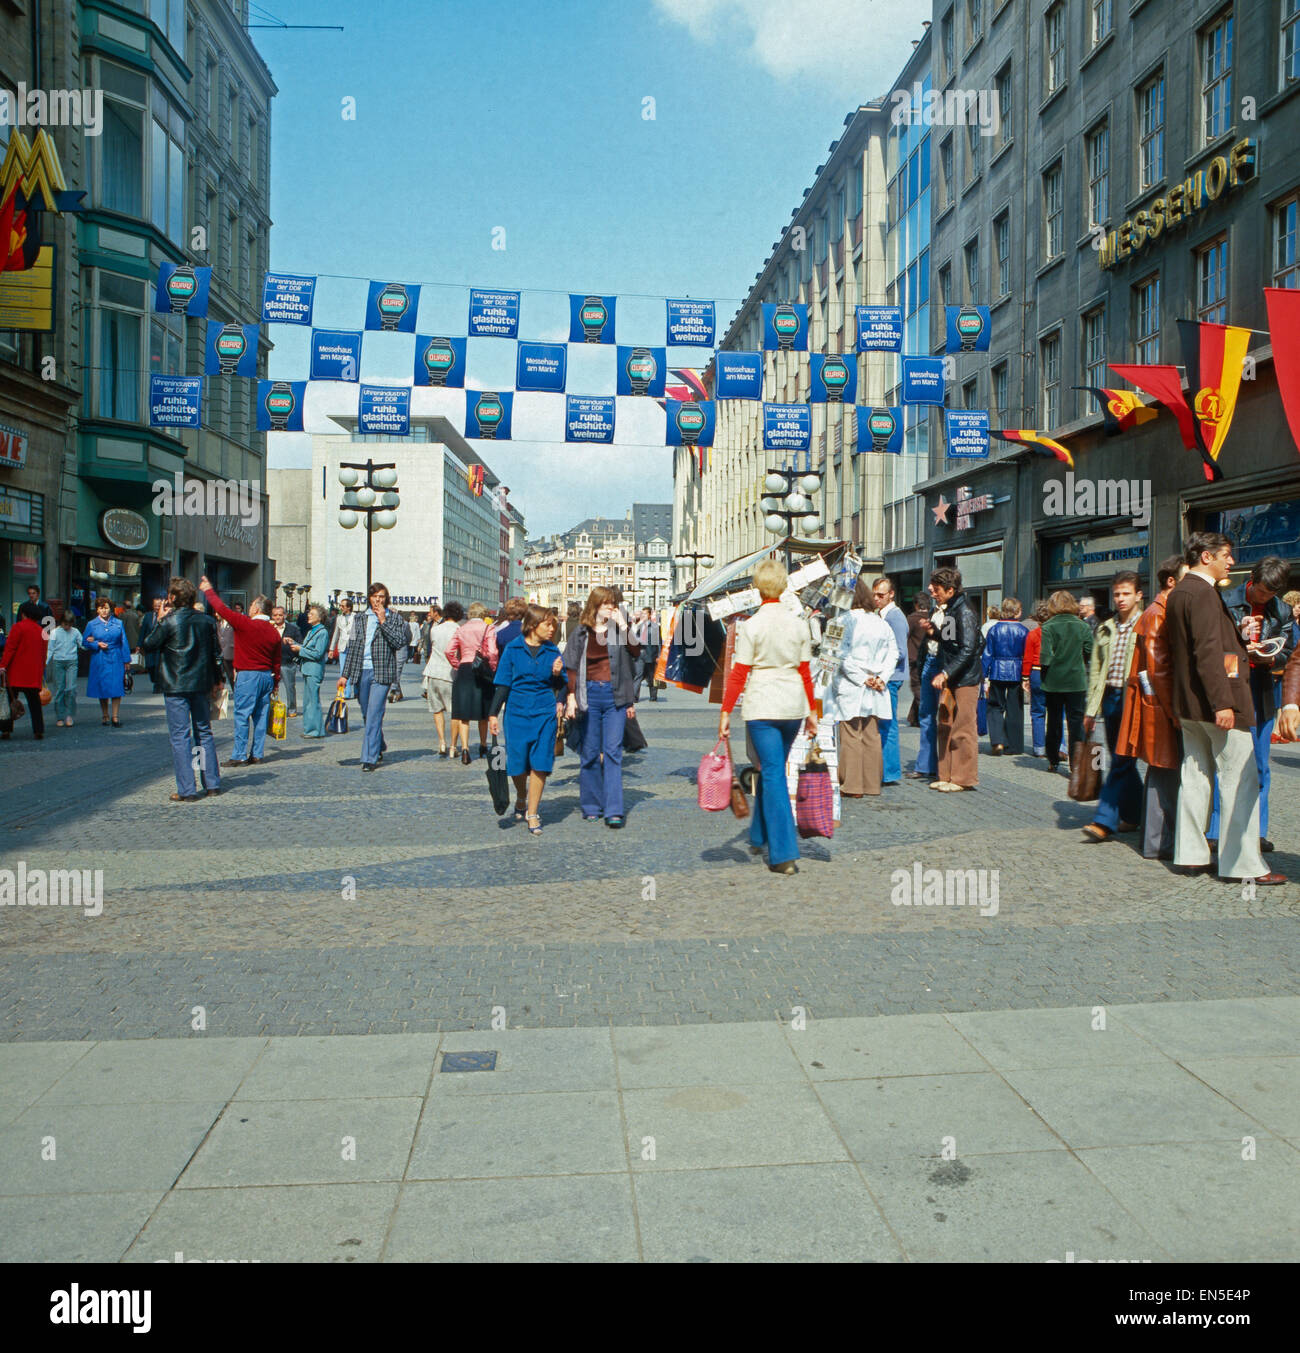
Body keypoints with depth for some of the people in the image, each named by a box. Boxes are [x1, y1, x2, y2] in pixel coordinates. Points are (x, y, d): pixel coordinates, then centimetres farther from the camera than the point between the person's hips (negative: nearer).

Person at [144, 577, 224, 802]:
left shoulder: (169, 622, -12)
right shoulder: (207, 620, 3)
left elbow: (148, 645, -1)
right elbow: (215, 652, 9)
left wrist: (159, 620, 6)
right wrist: (217, 679, 20)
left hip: (175, 686, -5)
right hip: (202, 685, 5)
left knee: (180, 737, -1)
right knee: (204, 733, 14)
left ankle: (187, 790, -2)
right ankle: (213, 784, 16)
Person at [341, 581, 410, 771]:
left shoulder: (394, 618, 4)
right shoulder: (361, 619, 14)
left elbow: (399, 642, -9)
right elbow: (352, 646, 15)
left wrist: (383, 621, -11)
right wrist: (345, 674, 11)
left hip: (381, 672, -4)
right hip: (361, 672, 4)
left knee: (374, 715, -11)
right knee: (367, 715, 11)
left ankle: (370, 758, -9)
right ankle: (379, 749, 30)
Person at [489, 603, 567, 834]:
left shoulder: (552, 651, 5)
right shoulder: (513, 649, 0)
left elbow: (559, 687, 11)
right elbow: (502, 683, 2)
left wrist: (557, 674, -11)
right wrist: (493, 714, -2)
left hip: (545, 713, 1)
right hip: (517, 711, -1)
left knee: (540, 764, -5)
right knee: (517, 763, 4)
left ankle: (532, 814, 4)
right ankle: (521, 798, 35)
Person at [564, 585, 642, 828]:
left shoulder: (619, 631, 7)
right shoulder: (581, 633, 6)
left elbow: (635, 652, -10)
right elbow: (571, 667, 5)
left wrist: (623, 626, -11)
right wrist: (571, 697, -3)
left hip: (615, 696, -1)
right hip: (589, 694, 1)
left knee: (613, 751, -6)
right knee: (590, 752, 6)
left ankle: (613, 810, -7)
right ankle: (591, 806, 17)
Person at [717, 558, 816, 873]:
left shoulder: (751, 625, -9)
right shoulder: (798, 623, 3)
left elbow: (739, 673, -9)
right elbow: (806, 672, 8)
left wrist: (726, 712, -3)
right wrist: (811, 711, 16)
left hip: (762, 706, -4)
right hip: (793, 705, 4)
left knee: (773, 773, -1)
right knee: (772, 769, 20)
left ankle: (784, 854, -4)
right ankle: (759, 838, 34)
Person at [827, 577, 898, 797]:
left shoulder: (847, 620, -11)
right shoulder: (882, 622, 6)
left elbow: (843, 656, -16)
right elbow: (893, 653, 5)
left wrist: (862, 679, -11)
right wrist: (881, 678, 0)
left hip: (850, 688, -5)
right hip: (875, 690, 5)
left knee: (851, 736, 1)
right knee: (872, 736, 10)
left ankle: (852, 786, 4)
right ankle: (872, 784, 15)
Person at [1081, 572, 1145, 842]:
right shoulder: (1105, 629, 16)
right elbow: (1095, 670, 17)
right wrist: (1091, 709, 13)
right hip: (1110, 697, 6)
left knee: (1121, 760, -10)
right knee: (1122, 760, 11)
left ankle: (1105, 821, -12)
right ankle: (1132, 816, 23)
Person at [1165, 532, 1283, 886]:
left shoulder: (1178, 593, 13)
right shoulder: (1203, 592, -16)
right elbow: (1208, 651, -23)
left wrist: (1239, 648, 23)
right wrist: (1223, 703, -25)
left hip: (1188, 703, 10)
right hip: (1215, 701, -10)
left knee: (1196, 775, 12)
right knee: (1240, 780, -4)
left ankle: (1191, 854, 17)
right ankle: (1243, 863, -1)